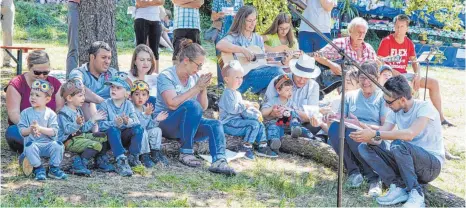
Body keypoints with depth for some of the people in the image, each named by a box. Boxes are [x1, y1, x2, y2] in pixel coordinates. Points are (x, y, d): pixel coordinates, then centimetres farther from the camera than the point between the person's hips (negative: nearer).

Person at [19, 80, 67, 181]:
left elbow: (54, 132, -10)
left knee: (58, 146, -29)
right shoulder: (26, 113, 4)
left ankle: (54, 169, -5)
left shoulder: (50, 113, 1)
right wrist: (30, 130, -23)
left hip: (48, 143, 0)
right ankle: (38, 169, -12)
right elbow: (21, 130, -2)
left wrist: (39, 128, -22)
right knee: (30, 147, -34)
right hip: (32, 143, 0)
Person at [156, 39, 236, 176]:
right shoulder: (166, 76, -11)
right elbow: (172, 104, -26)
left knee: (215, 125, -22)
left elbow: (203, 107, 4)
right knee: (192, 106, -33)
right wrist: (197, 88, -23)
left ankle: (219, 161, -42)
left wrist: (204, 89, -13)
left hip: (187, 123, 6)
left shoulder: (195, 77, 5)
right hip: (165, 123, -6)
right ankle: (186, 153, -25)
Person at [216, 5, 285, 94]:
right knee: (277, 72, -25)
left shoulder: (258, 39, 18)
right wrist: (243, 50, -24)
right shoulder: (234, 37, -2)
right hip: (241, 77, -6)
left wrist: (282, 63, 4)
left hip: (257, 74, 6)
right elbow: (219, 45, -23)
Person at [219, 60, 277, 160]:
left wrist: (255, 115, 8)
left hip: (237, 120, 10)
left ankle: (262, 147, 6)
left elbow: (242, 111, 25)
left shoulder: (237, 94, 21)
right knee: (254, 124, -23)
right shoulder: (228, 94, -14)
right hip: (229, 123, -10)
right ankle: (246, 147, -19)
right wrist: (245, 105, -19)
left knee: (260, 125, 6)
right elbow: (232, 109, -27)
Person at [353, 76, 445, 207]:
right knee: (365, 147, -8)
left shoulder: (425, 107, -18)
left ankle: (416, 194, -21)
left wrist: (375, 134, -37)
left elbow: (410, 134, -36)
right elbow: (378, 140, -6)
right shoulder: (395, 112, 2)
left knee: (398, 144, -36)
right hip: (407, 162, 7)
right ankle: (398, 187, -15)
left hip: (432, 163, -7)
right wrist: (365, 137, -29)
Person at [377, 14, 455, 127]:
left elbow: (415, 62, 7)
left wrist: (417, 75, -13)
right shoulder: (386, 41, -9)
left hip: (404, 75, 6)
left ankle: (440, 117, 1)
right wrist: (394, 72, -25)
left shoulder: (409, 43, 8)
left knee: (434, 82, -3)